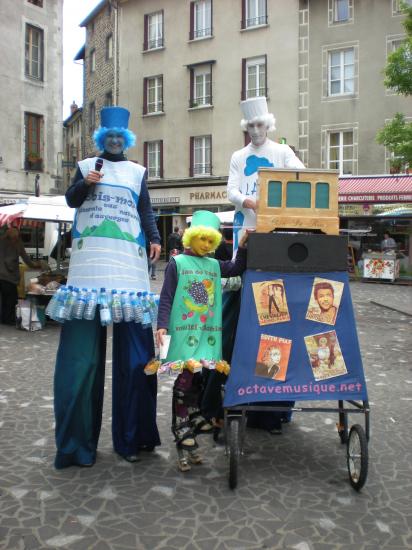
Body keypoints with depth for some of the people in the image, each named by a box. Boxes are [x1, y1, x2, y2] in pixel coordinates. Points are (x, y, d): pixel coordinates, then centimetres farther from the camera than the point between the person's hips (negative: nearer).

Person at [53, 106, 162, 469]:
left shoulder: (137, 172, 18)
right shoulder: (86, 166, 17)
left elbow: (146, 210, 10)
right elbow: (71, 201, 6)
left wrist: (155, 239, -7)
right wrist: (85, 184, -13)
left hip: (128, 261, 1)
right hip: (90, 260, -1)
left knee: (133, 348, -3)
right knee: (83, 347, -5)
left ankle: (131, 436, 7)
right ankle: (76, 439, 3)